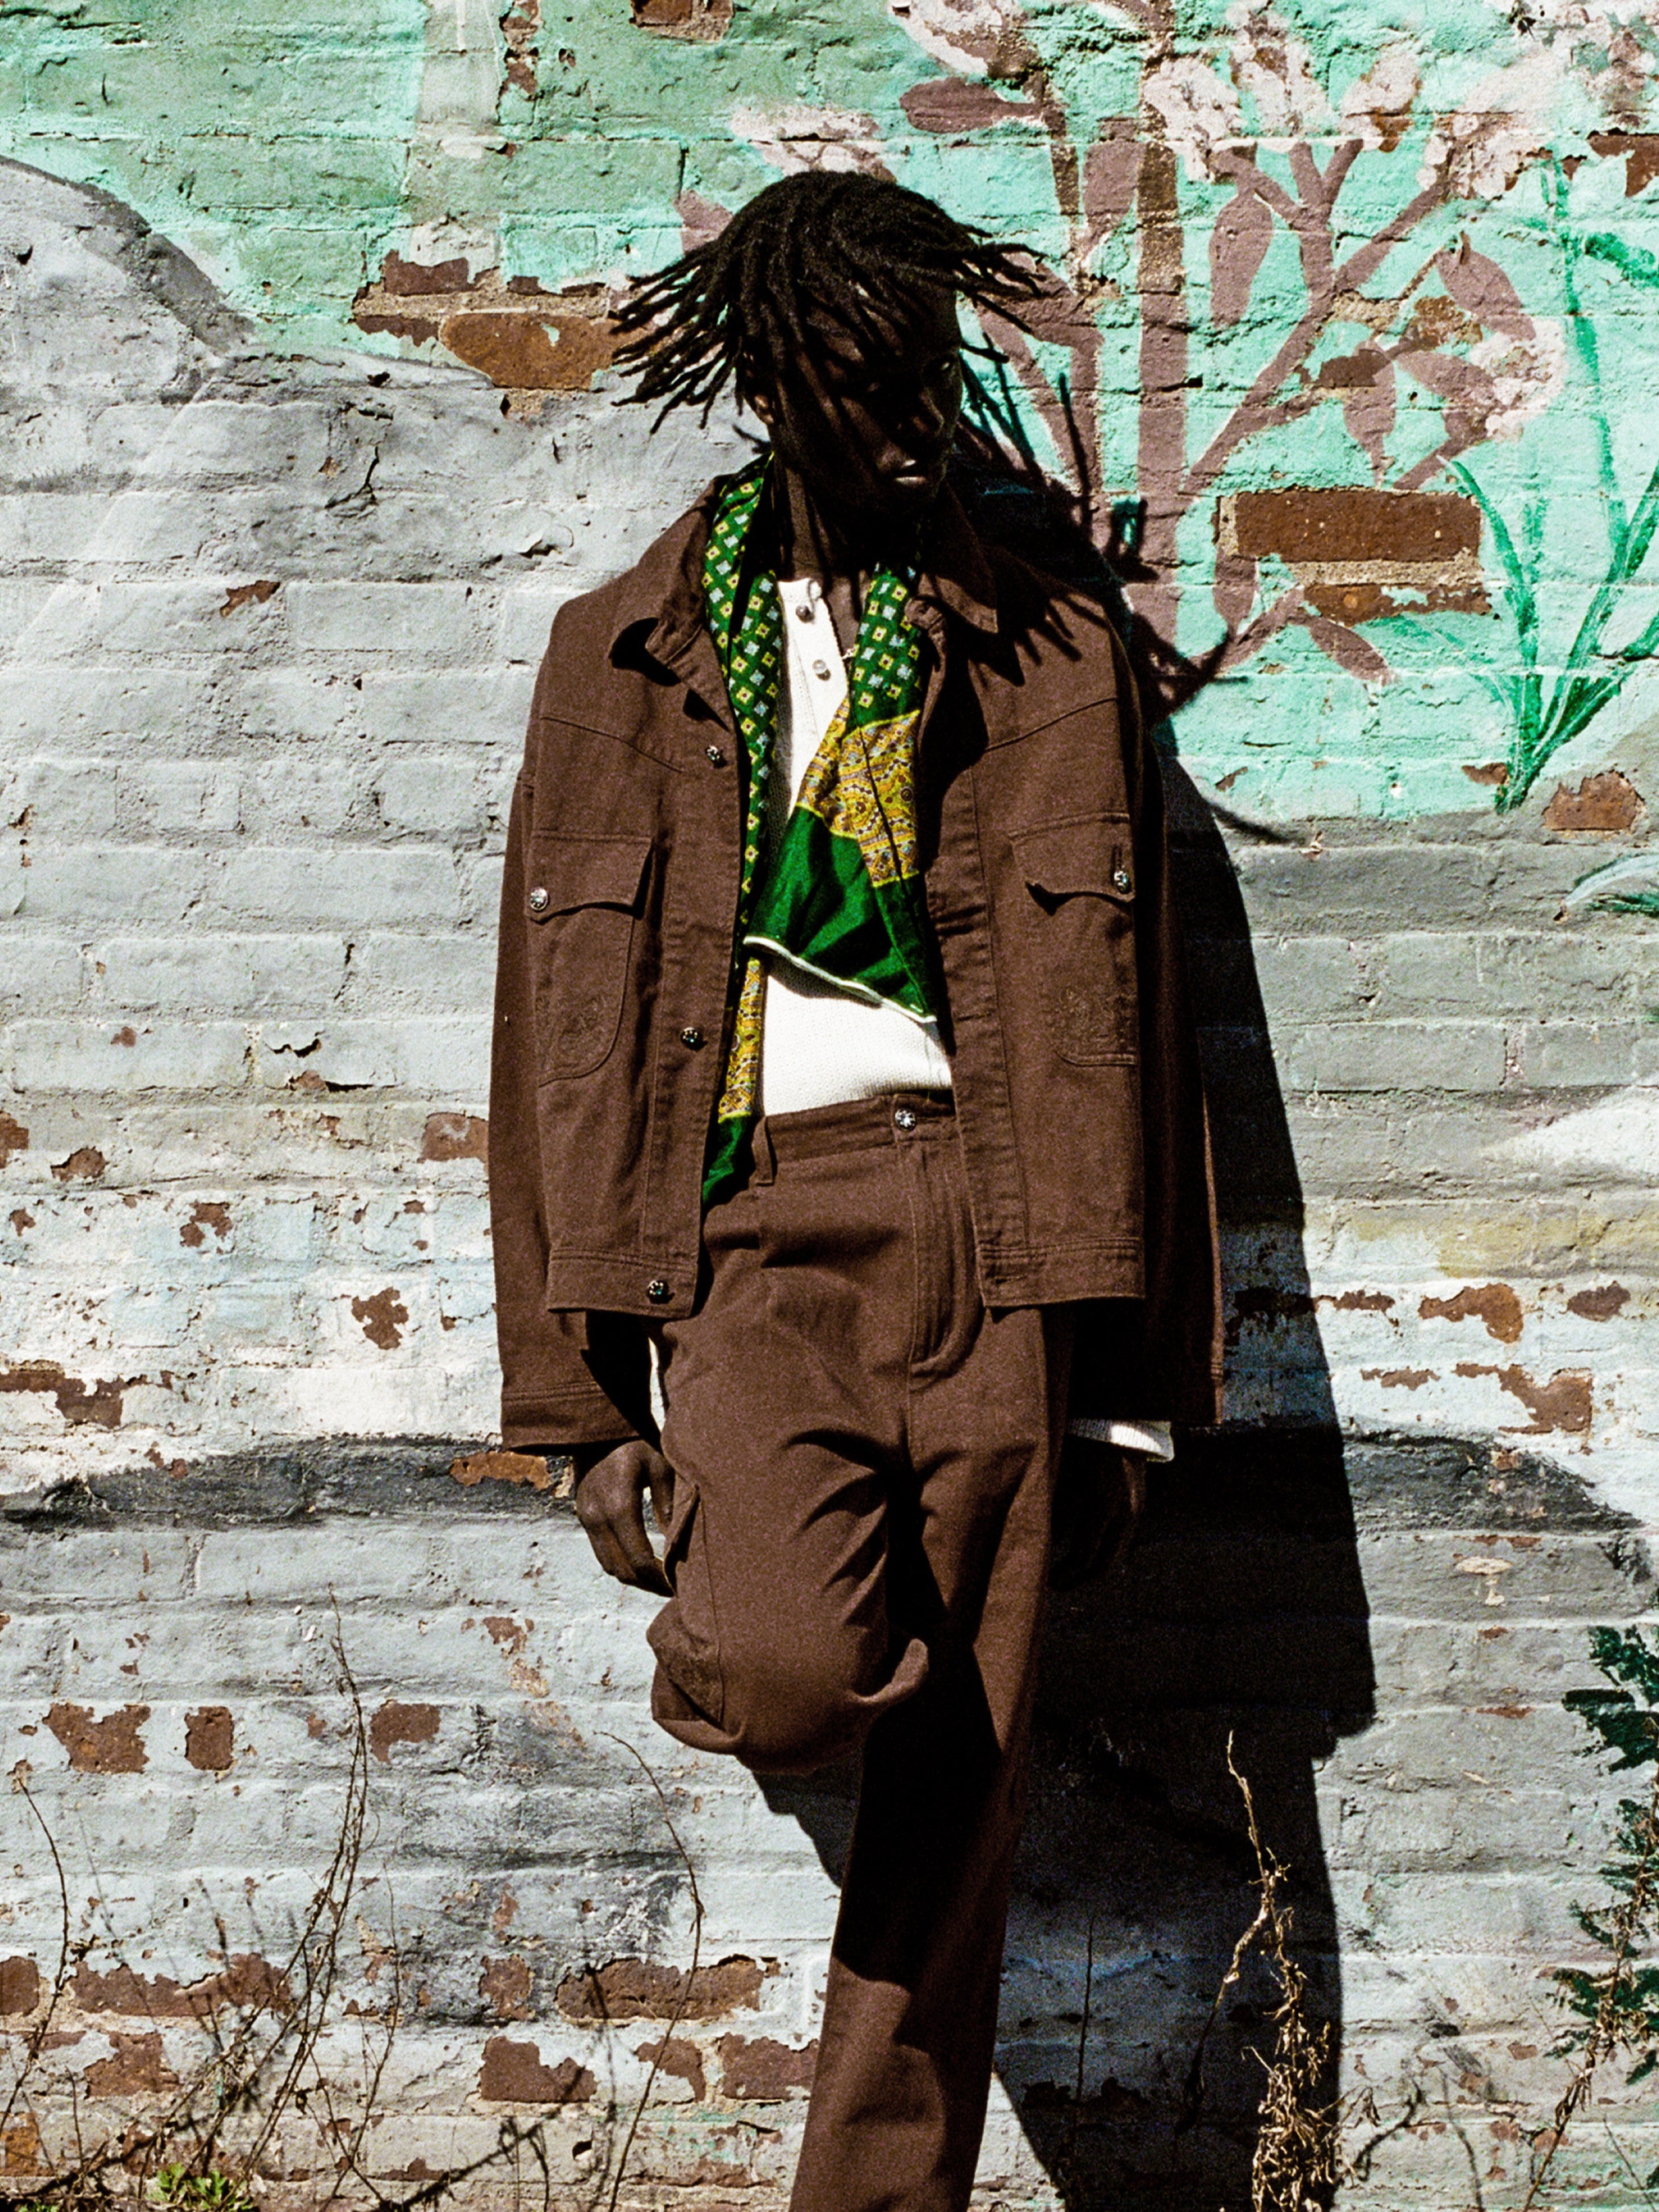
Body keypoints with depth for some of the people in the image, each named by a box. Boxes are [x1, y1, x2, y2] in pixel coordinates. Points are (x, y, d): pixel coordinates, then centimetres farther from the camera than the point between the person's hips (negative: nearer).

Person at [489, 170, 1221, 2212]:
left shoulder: (1051, 662, 11)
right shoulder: (628, 661, 9)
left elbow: (1127, 1027, 11)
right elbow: (561, 1031, 7)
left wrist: (1131, 1379, 7)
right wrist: (588, 1404, 2)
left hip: (985, 1236, 1)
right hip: (753, 1225, -1)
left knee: (958, 1788, 3)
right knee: (801, 1675, -25)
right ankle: (716, 1640, 11)